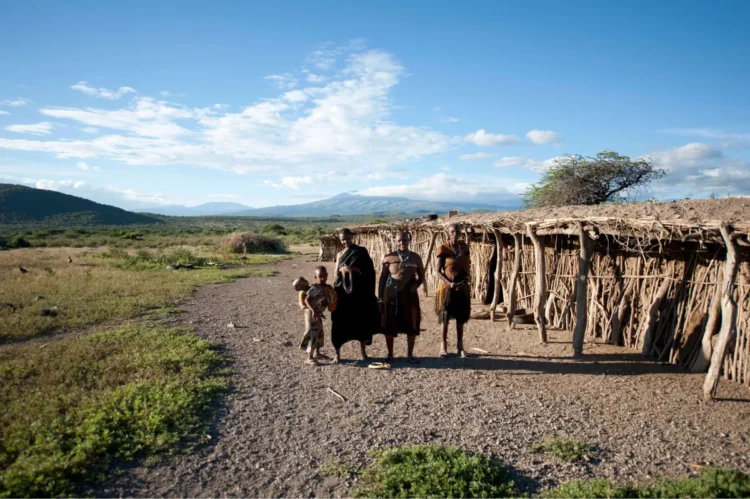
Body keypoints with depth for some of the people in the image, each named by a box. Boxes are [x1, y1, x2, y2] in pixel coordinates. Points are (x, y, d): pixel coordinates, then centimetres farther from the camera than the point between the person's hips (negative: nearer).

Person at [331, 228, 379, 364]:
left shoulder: (361, 251, 2)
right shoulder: (340, 254, 10)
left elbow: (370, 271, -4)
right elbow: (336, 273, 6)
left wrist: (354, 270, -16)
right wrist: (342, 269, -15)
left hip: (360, 291, -1)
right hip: (342, 291, 2)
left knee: (361, 320, 4)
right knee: (340, 321, -3)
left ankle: (363, 351, 19)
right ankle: (337, 353, 5)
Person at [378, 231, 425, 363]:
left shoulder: (415, 257, 5)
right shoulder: (389, 258, 0)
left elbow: (421, 276, 13)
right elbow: (382, 278, 2)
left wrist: (415, 286, -6)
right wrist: (380, 296, -2)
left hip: (409, 294, 1)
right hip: (391, 293, -1)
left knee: (411, 324, 5)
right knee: (389, 325, 4)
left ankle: (410, 354, 19)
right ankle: (390, 354, 18)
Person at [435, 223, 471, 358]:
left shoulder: (464, 247, 4)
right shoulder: (443, 248, -10)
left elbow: (468, 266, 12)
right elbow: (438, 271, -11)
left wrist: (467, 279, -6)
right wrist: (450, 283, -21)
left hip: (463, 287, 4)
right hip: (447, 286, -4)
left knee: (461, 317, 10)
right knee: (445, 317, 2)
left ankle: (460, 345, 20)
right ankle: (444, 345, 12)